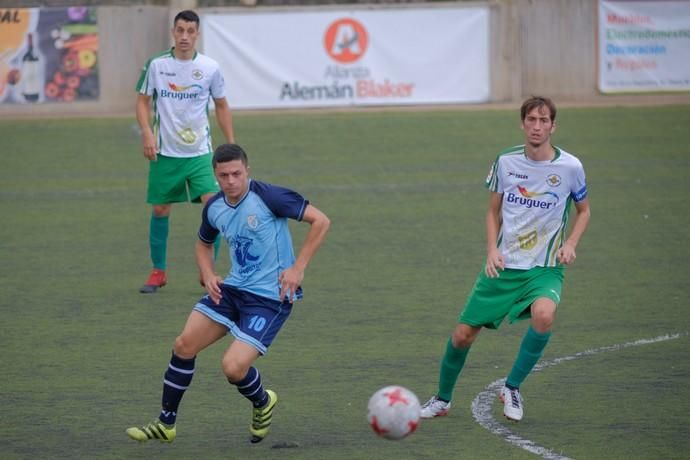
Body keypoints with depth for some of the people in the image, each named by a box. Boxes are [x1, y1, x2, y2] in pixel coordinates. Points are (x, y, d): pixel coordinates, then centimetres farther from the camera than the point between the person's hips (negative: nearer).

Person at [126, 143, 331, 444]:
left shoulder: (268, 197, -17)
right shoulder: (214, 208, 4)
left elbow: (320, 221, -16)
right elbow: (204, 243, 26)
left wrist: (298, 268, -17)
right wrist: (208, 275, 5)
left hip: (270, 297, -7)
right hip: (233, 288, 7)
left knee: (233, 367, -18)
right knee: (184, 345, -2)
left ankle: (262, 403, 18)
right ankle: (165, 424, 14)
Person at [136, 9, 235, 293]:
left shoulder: (210, 68, -1)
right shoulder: (156, 65, -3)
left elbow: (222, 107, 9)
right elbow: (142, 100, 5)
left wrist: (231, 144, 4)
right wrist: (147, 132, -11)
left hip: (200, 153, 0)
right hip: (165, 152, 0)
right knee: (160, 210, 5)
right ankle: (158, 272, 20)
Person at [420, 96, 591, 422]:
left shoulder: (569, 167, -6)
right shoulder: (506, 161, -1)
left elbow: (583, 211, 11)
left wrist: (570, 244, -6)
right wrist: (492, 249, -4)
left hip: (545, 269, -2)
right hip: (503, 266, 2)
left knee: (544, 314, -34)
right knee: (462, 335, 1)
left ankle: (512, 388, -13)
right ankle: (442, 399, 29)